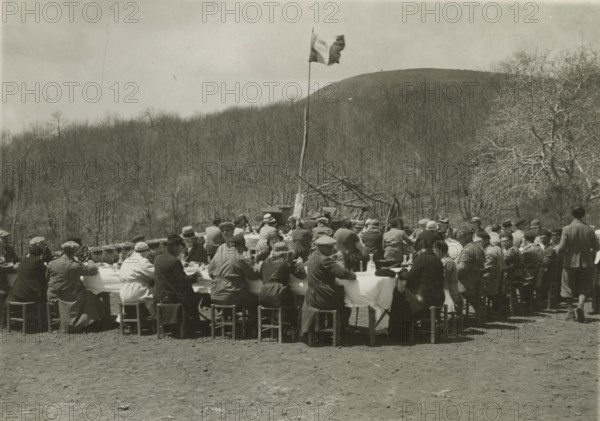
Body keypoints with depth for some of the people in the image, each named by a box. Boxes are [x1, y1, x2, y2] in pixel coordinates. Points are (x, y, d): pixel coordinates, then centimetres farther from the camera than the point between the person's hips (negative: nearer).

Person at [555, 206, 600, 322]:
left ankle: (570, 309, 15)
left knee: (569, 287, 13)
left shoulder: (567, 229, -12)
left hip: (570, 262, -1)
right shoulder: (589, 230, -5)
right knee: (584, 288, 10)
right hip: (586, 263, 1)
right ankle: (580, 305, -14)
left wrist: (559, 254, 7)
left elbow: (562, 248, -15)